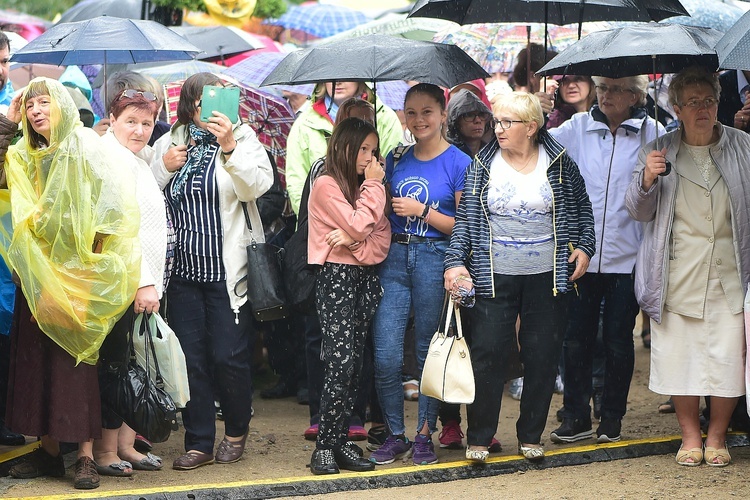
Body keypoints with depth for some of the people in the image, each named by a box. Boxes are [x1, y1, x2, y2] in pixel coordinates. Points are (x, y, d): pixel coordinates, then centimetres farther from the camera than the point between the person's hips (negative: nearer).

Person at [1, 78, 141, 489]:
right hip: (37, 276, 6)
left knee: (74, 359, -8)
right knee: (34, 358, 4)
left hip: (75, 274, -6)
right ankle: (48, 451, 12)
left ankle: (85, 456, -4)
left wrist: (91, 254, -12)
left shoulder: (86, 148, -7)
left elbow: (116, 203, -12)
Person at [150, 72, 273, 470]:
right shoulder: (168, 143, 9)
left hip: (228, 269, -3)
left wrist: (230, 147, -25)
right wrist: (164, 168, -7)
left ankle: (236, 432, 21)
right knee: (190, 358, 5)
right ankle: (199, 442, 14)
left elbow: (257, 186, -15)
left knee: (229, 357, -1)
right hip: (182, 269, 3)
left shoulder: (242, 138, 0)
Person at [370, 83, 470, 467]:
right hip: (393, 259, 4)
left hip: (435, 259, -4)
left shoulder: (459, 164, -2)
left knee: (429, 353, 4)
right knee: (386, 356, -3)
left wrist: (422, 210, -12)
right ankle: (395, 434, 10)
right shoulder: (396, 160, 12)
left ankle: (424, 435, 16)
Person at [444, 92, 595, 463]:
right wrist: (455, 261, -9)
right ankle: (478, 438, 8)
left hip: (547, 276, 1)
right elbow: (465, 218, 2)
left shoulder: (559, 163, 2)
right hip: (495, 276, 0)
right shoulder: (483, 165, 2)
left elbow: (582, 209, 13)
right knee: (487, 355, -3)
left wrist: (584, 247, 1)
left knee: (542, 358, 4)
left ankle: (531, 436, 17)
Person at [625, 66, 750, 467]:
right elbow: (638, 212, 6)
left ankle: (716, 436, 15)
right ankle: (690, 435, 18)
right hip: (678, 276, 0)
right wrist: (647, 180, -12)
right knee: (679, 355, 2)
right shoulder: (659, 151, 5)